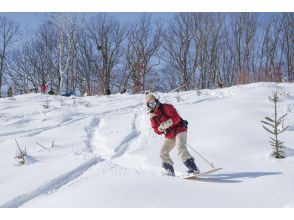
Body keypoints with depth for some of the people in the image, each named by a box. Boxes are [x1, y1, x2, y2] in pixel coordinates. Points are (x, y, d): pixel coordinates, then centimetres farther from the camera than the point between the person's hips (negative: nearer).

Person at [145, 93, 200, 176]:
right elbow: (157, 131, 4)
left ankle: (193, 168, -33)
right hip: (169, 136, 7)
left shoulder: (166, 107, -9)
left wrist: (168, 123, -35)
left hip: (179, 130, -7)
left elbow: (176, 117, -19)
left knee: (181, 148, -27)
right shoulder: (152, 117, 8)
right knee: (163, 153, -1)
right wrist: (160, 129, -19)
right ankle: (170, 171, 10)